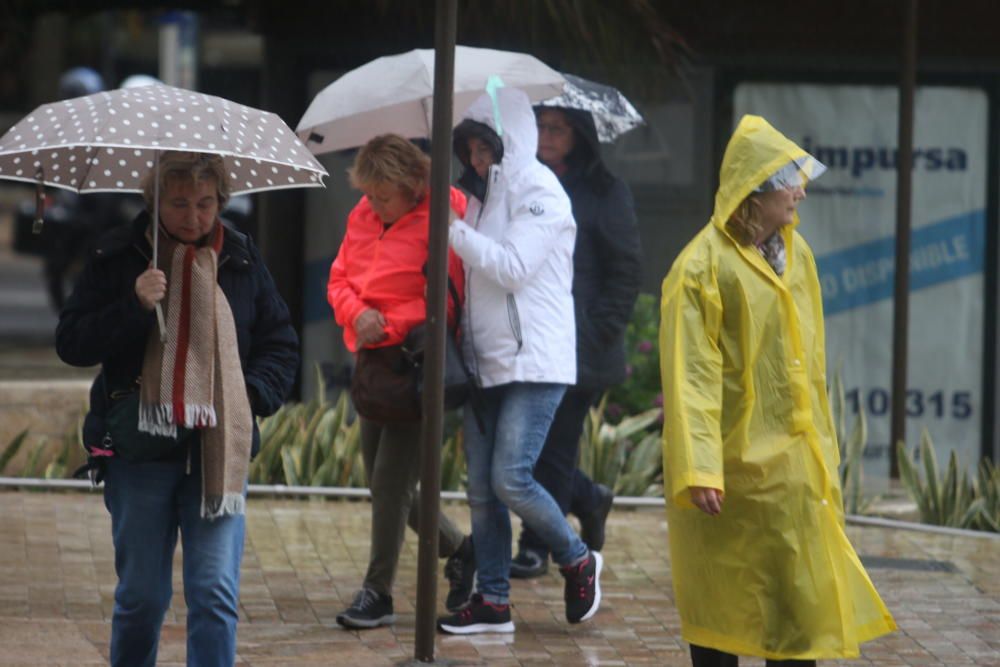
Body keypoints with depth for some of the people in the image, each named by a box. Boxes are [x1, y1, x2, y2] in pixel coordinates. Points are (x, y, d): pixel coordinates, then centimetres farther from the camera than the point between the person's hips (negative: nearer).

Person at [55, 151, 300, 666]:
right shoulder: (117, 257, 1)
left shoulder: (242, 261, 7)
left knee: (215, 595, -8)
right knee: (141, 599, 6)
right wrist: (134, 305, -17)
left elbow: (281, 345, 16)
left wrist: (255, 396, -3)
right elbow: (70, 343, -3)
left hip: (218, 451, 1)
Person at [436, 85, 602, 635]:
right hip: (485, 359, 8)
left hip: (534, 362, -8)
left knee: (511, 478, -15)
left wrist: (456, 233, -13)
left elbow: (514, 268, -17)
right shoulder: (484, 194, 17)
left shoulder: (538, 191, -8)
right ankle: (492, 602, 9)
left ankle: (578, 561, 8)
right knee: (481, 490, 5)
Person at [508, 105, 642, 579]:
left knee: (554, 447, -2)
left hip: (578, 345, -5)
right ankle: (590, 500, 28)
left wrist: (601, 331, -12)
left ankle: (536, 548, 8)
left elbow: (626, 271, -3)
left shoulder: (604, 193, -3)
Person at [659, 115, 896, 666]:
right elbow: (689, 374, -18)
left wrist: (821, 453, 18)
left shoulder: (796, 255, 9)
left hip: (791, 462, 7)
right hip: (731, 464, -7)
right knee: (718, 598, 3)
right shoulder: (703, 267, -14)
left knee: (798, 597, 6)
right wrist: (697, 469, -24)